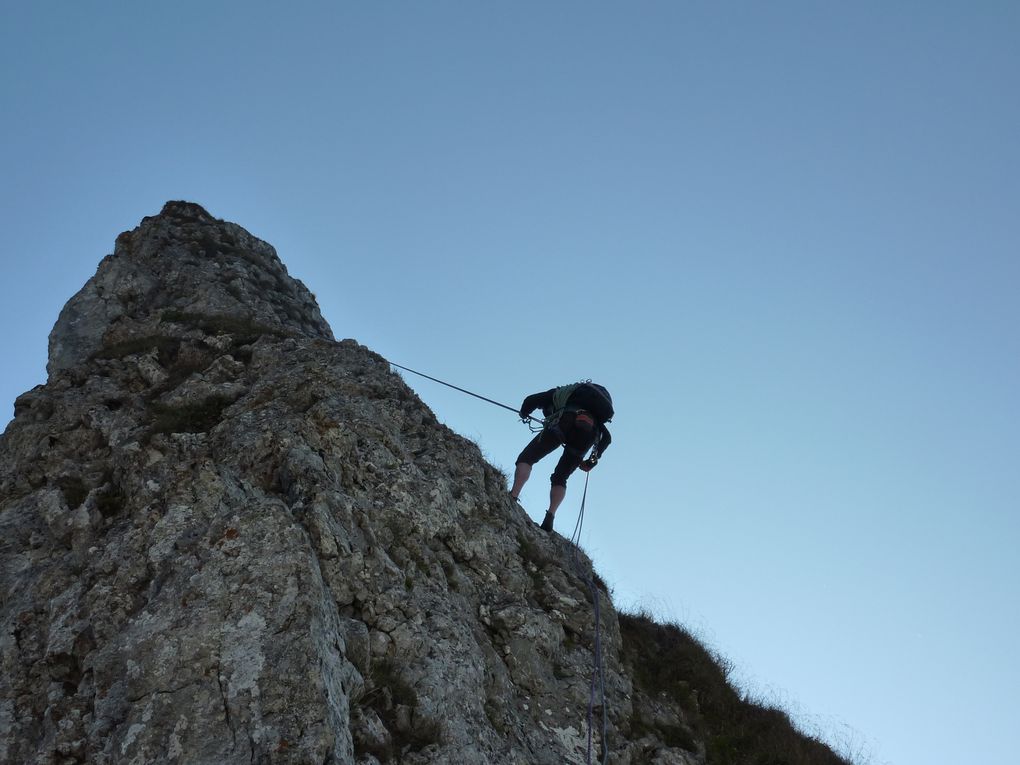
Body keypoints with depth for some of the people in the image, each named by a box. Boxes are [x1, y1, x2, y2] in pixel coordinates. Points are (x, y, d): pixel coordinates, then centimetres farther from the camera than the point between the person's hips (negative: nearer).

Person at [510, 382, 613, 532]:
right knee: (560, 478, 16)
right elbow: (607, 437, 31)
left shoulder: (559, 393, 33)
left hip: (566, 420, -4)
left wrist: (524, 414, 41)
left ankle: (512, 497, -17)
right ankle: (549, 518, -4)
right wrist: (593, 460, 29)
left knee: (526, 458, 4)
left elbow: (531, 400, 21)